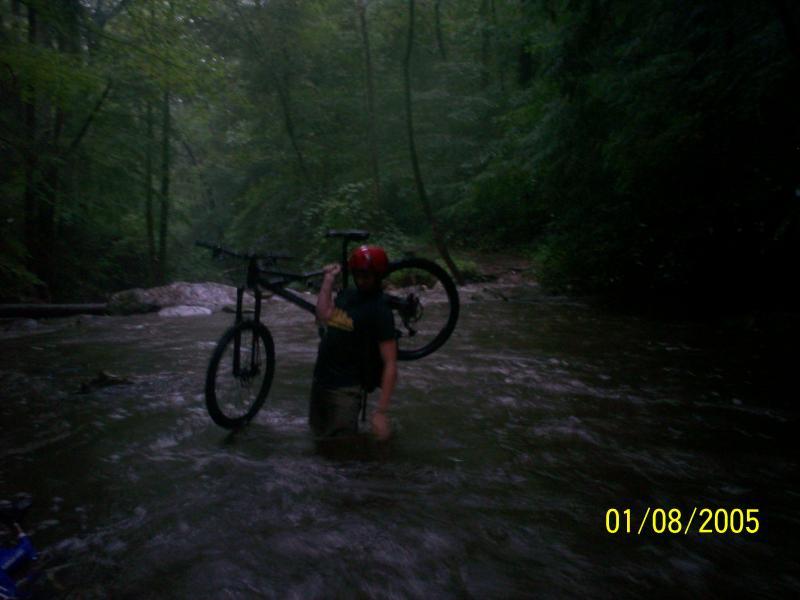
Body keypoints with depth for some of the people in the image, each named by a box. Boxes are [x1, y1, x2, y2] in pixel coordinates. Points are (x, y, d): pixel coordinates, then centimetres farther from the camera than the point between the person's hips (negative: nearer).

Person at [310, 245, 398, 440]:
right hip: (321, 381, 8)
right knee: (318, 439, 23)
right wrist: (329, 278, -1)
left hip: (346, 389, -8)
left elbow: (390, 364, -20)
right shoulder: (347, 294, 7)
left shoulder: (380, 311, -17)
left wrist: (381, 412, -26)